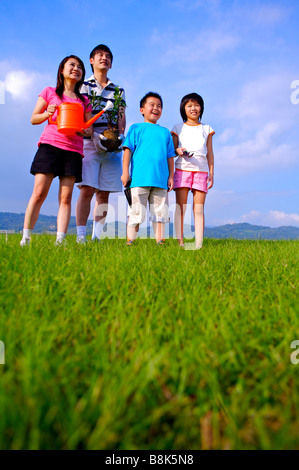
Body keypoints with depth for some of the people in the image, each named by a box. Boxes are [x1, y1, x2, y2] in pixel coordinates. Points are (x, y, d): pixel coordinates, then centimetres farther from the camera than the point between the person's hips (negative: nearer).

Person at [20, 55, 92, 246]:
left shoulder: (84, 101, 20)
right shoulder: (49, 92, 15)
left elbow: (89, 127, 15)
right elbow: (33, 119, 12)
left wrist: (86, 131, -9)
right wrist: (48, 113, -8)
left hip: (73, 150, 2)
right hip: (50, 145, -2)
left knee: (66, 198, -5)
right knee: (39, 193, -8)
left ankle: (60, 240, -5)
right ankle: (25, 237, 1)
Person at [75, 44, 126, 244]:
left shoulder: (118, 90, 22)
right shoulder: (84, 86, 12)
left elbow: (122, 117, 16)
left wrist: (120, 135, -5)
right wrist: (94, 135, -15)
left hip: (113, 147, 3)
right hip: (90, 143, -3)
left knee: (104, 193, -1)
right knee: (87, 190, -12)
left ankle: (97, 236, 4)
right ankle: (81, 236, -8)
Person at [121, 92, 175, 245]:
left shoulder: (165, 132, 21)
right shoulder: (136, 128, 11)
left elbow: (170, 156, 19)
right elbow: (128, 149, 4)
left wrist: (171, 176, 11)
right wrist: (125, 172, -5)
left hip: (161, 180, 4)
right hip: (140, 179, -3)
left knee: (160, 212, 5)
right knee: (136, 212, -4)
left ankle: (160, 242, 12)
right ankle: (130, 242, 4)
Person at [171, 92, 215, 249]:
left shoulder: (206, 129, 17)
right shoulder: (178, 128, 13)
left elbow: (209, 153, 14)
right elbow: (173, 150, 12)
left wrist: (211, 173, 7)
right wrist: (178, 150, -11)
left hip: (201, 171, 1)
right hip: (182, 169, 0)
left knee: (199, 209, -5)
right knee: (180, 207, -6)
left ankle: (199, 244, -5)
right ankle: (180, 242, -4)